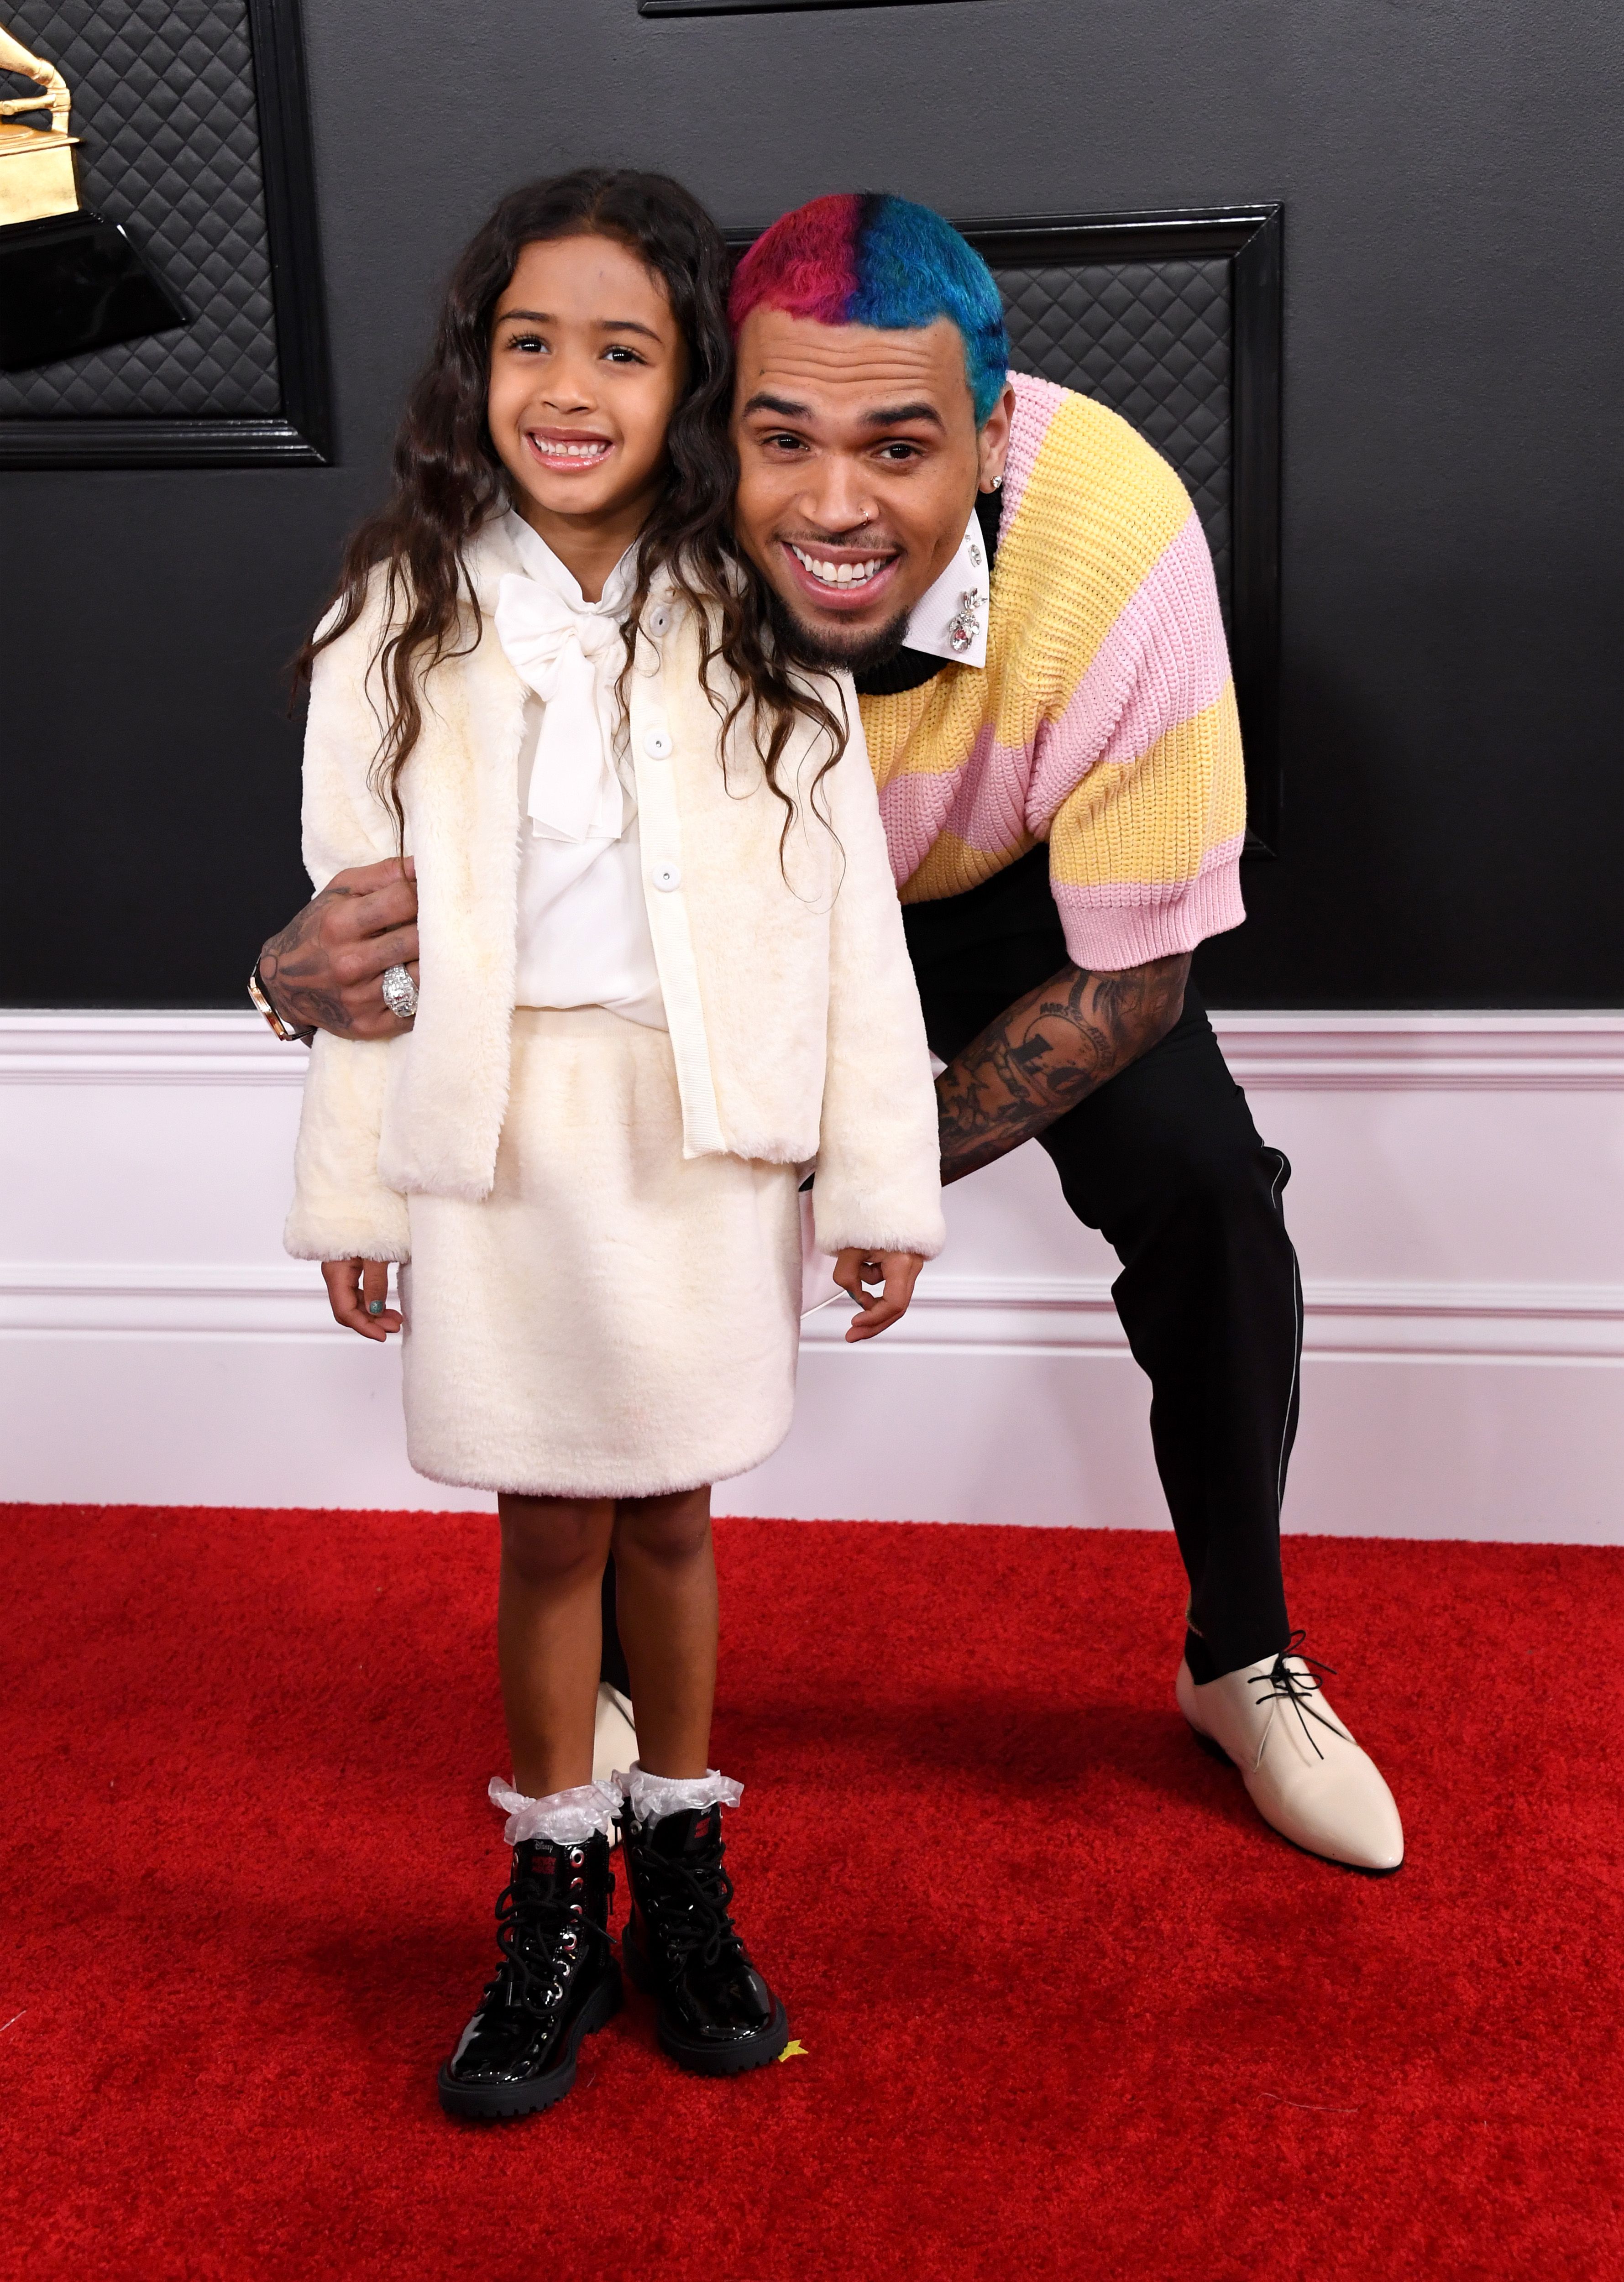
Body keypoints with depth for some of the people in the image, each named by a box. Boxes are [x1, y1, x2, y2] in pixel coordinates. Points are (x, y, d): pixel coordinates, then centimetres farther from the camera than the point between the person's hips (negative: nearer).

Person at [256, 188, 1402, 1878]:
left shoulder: (1119, 537, -38)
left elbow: (1135, 971, -25)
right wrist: (324, 956, -45)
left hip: (1011, 889, 0)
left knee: (1205, 1186, -17)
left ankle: (1244, 1662, 8)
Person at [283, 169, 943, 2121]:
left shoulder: (757, 627, -2)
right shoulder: (400, 624, 0)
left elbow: (852, 914, -2)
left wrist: (884, 1182, -3)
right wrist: (347, 1192, 2)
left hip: (703, 1132, 0)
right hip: (499, 1133, 0)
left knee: (671, 1513, 12)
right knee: (547, 1527, 8)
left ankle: (681, 1877, 31)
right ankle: (554, 1902, 26)